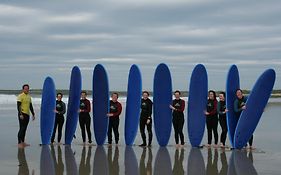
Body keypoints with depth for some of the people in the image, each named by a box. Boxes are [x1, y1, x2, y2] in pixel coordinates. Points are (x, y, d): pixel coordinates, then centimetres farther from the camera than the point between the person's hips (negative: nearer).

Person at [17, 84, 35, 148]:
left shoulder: (29, 96, 16)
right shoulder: (20, 96, -8)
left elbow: (31, 106, 21)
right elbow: (18, 106, -15)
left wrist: (33, 114, 18)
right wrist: (20, 114, -23)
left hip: (27, 114, 8)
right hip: (22, 114, -8)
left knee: (24, 129, 10)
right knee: (22, 128, -9)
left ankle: (23, 142, 15)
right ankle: (19, 143, -8)